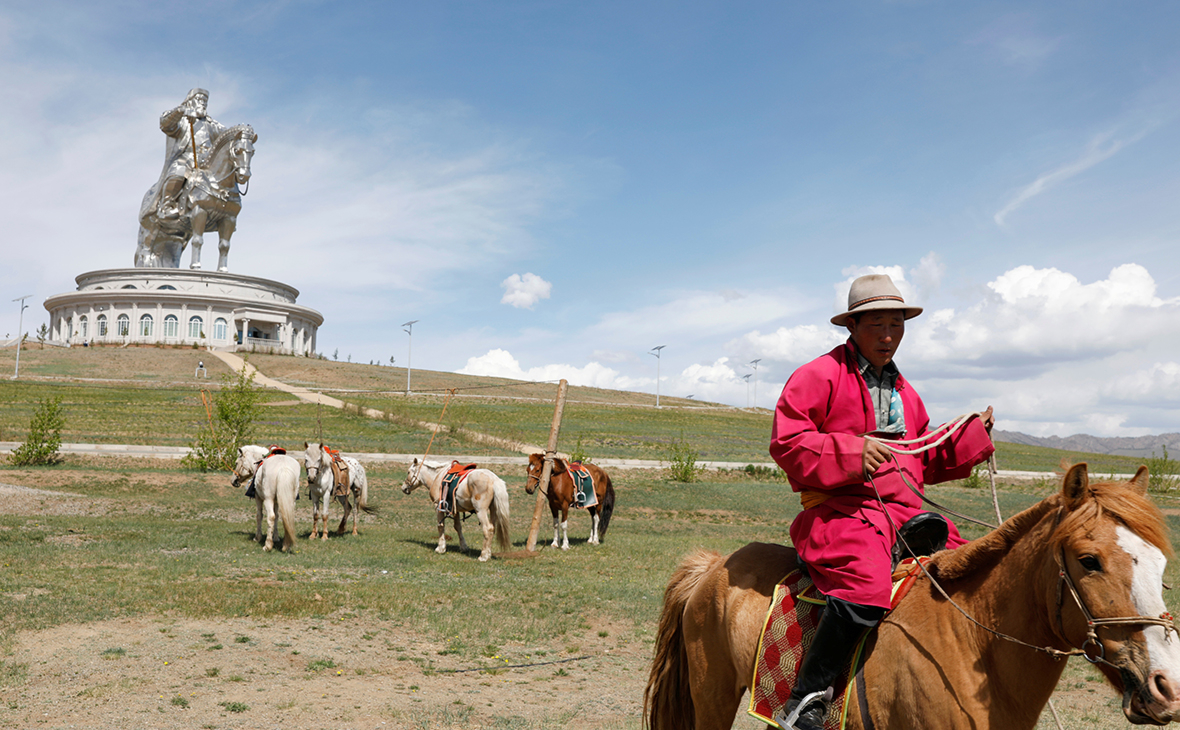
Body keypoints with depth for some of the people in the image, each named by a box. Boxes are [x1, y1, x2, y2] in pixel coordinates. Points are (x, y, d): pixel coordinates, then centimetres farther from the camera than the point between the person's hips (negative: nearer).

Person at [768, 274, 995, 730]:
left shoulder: (905, 392, 25)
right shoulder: (819, 376, 0)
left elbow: (928, 461, 30)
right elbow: (786, 442, -10)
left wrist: (974, 434, 17)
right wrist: (852, 451, -19)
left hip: (904, 512, 8)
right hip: (840, 507, -8)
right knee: (866, 588, -33)